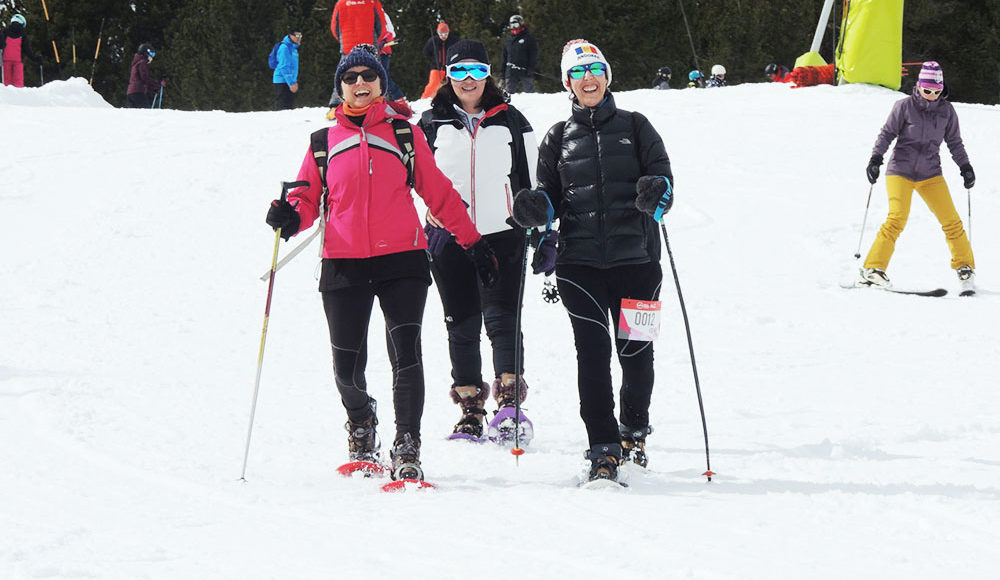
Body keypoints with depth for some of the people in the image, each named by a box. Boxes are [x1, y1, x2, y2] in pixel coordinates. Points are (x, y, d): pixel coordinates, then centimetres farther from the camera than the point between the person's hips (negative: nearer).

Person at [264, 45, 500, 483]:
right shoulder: (325, 142, 12)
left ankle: (407, 450, -8)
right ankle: (361, 423, 33)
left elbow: (439, 194, 13)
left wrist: (474, 243, 13)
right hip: (344, 265, 1)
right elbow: (309, 199, 14)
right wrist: (290, 216, -8)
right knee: (347, 367, 3)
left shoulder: (404, 134, 9)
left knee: (405, 354, -14)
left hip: (401, 259, -1)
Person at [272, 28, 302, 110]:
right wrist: (291, 83, -23)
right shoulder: (284, 47, -15)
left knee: (290, 106, 10)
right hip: (282, 81, -10)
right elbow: (284, 67, -20)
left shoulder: (293, 48, 16)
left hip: (290, 81, 10)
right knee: (286, 106, -15)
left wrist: (294, 81, 23)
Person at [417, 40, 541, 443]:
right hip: (449, 239, 2)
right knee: (462, 325, 4)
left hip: (502, 235, -2)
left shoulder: (510, 121, 9)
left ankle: (510, 405, -17)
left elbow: (534, 180, 12)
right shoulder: (431, 125, 10)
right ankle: (470, 413, 10)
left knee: (502, 318, -13)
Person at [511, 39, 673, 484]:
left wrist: (655, 191, -21)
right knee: (592, 351, -12)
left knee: (635, 351, 3)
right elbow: (551, 196, 11)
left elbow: (664, 177, 3)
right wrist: (534, 207, -13)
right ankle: (603, 448, -11)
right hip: (579, 260, 0)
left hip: (634, 257, 0)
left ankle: (634, 431, 28)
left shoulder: (634, 128, 10)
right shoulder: (558, 138, 14)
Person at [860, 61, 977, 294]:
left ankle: (965, 268, 12)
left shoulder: (946, 110, 5)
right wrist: (875, 158, -12)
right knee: (897, 218, -20)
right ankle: (873, 269, -17)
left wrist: (965, 167, 8)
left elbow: (954, 142, 15)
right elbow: (887, 133, -1)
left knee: (951, 220, -4)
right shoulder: (904, 106, -5)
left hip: (930, 174, 3)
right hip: (900, 170, -3)